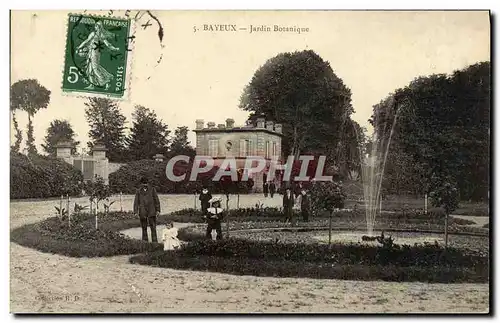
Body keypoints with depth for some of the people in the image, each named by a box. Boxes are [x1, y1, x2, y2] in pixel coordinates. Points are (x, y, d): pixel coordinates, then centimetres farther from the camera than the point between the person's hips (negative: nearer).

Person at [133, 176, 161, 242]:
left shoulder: (152, 189, 4)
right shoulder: (139, 191, 5)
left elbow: (156, 200, 7)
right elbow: (136, 202, 7)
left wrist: (158, 210, 3)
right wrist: (136, 212, 0)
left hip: (151, 212, -1)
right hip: (142, 213, 1)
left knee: (153, 227, -6)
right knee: (144, 228, 7)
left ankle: (155, 241, -4)